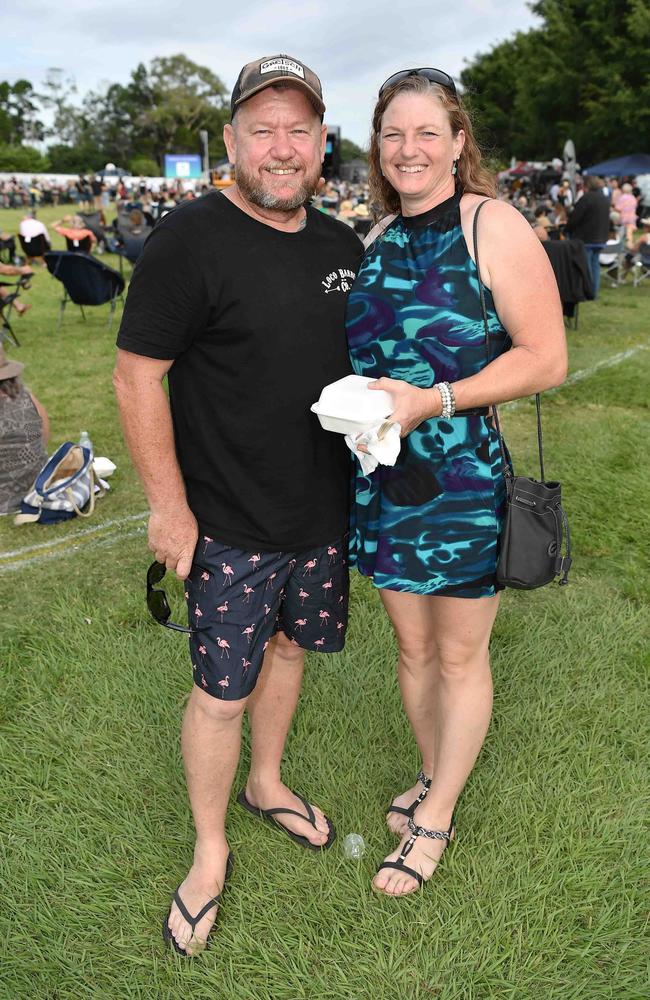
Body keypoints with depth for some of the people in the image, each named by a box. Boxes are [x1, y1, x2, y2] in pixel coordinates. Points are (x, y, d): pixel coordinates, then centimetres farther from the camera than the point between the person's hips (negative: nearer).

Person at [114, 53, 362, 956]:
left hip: (324, 511, 6)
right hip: (230, 523, -6)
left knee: (288, 646, 21)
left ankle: (266, 784, 46)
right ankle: (210, 852, 28)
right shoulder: (191, 237, -14)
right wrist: (168, 503, -15)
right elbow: (137, 373, -14)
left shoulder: (341, 244, 6)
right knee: (222, 690, 4)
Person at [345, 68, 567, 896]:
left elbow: (546, 359, -14)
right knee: (412, 647, 17)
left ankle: (436, 819, 30)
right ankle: (434, 779, 41)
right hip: (383, 479, 6)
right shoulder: (376, 243, 9)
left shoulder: (493, 227, -9)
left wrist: (431, 401, -22)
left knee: (460, 657, 10)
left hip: (463, 481, -5)